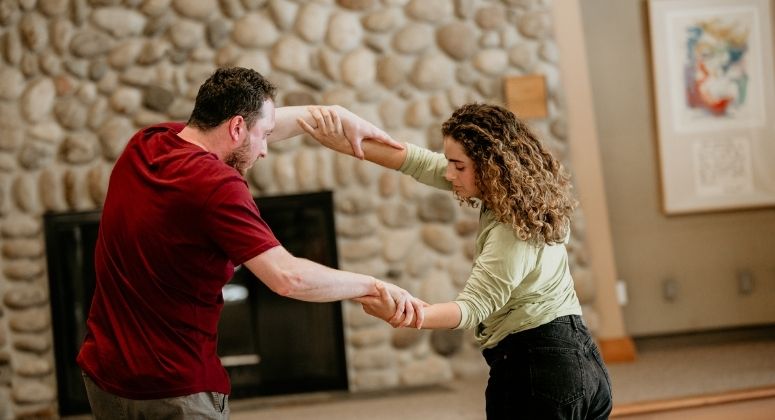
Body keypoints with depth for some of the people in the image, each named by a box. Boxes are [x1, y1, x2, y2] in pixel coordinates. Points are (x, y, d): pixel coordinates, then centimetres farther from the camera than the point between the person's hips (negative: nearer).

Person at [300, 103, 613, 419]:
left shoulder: (512, 233, -22)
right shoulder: (519, 195, 4)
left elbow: (473, 307, -24)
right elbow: (422, 163, 2)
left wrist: (398, 316, -39)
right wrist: (344, 144, -2)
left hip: (535, 371, -9)